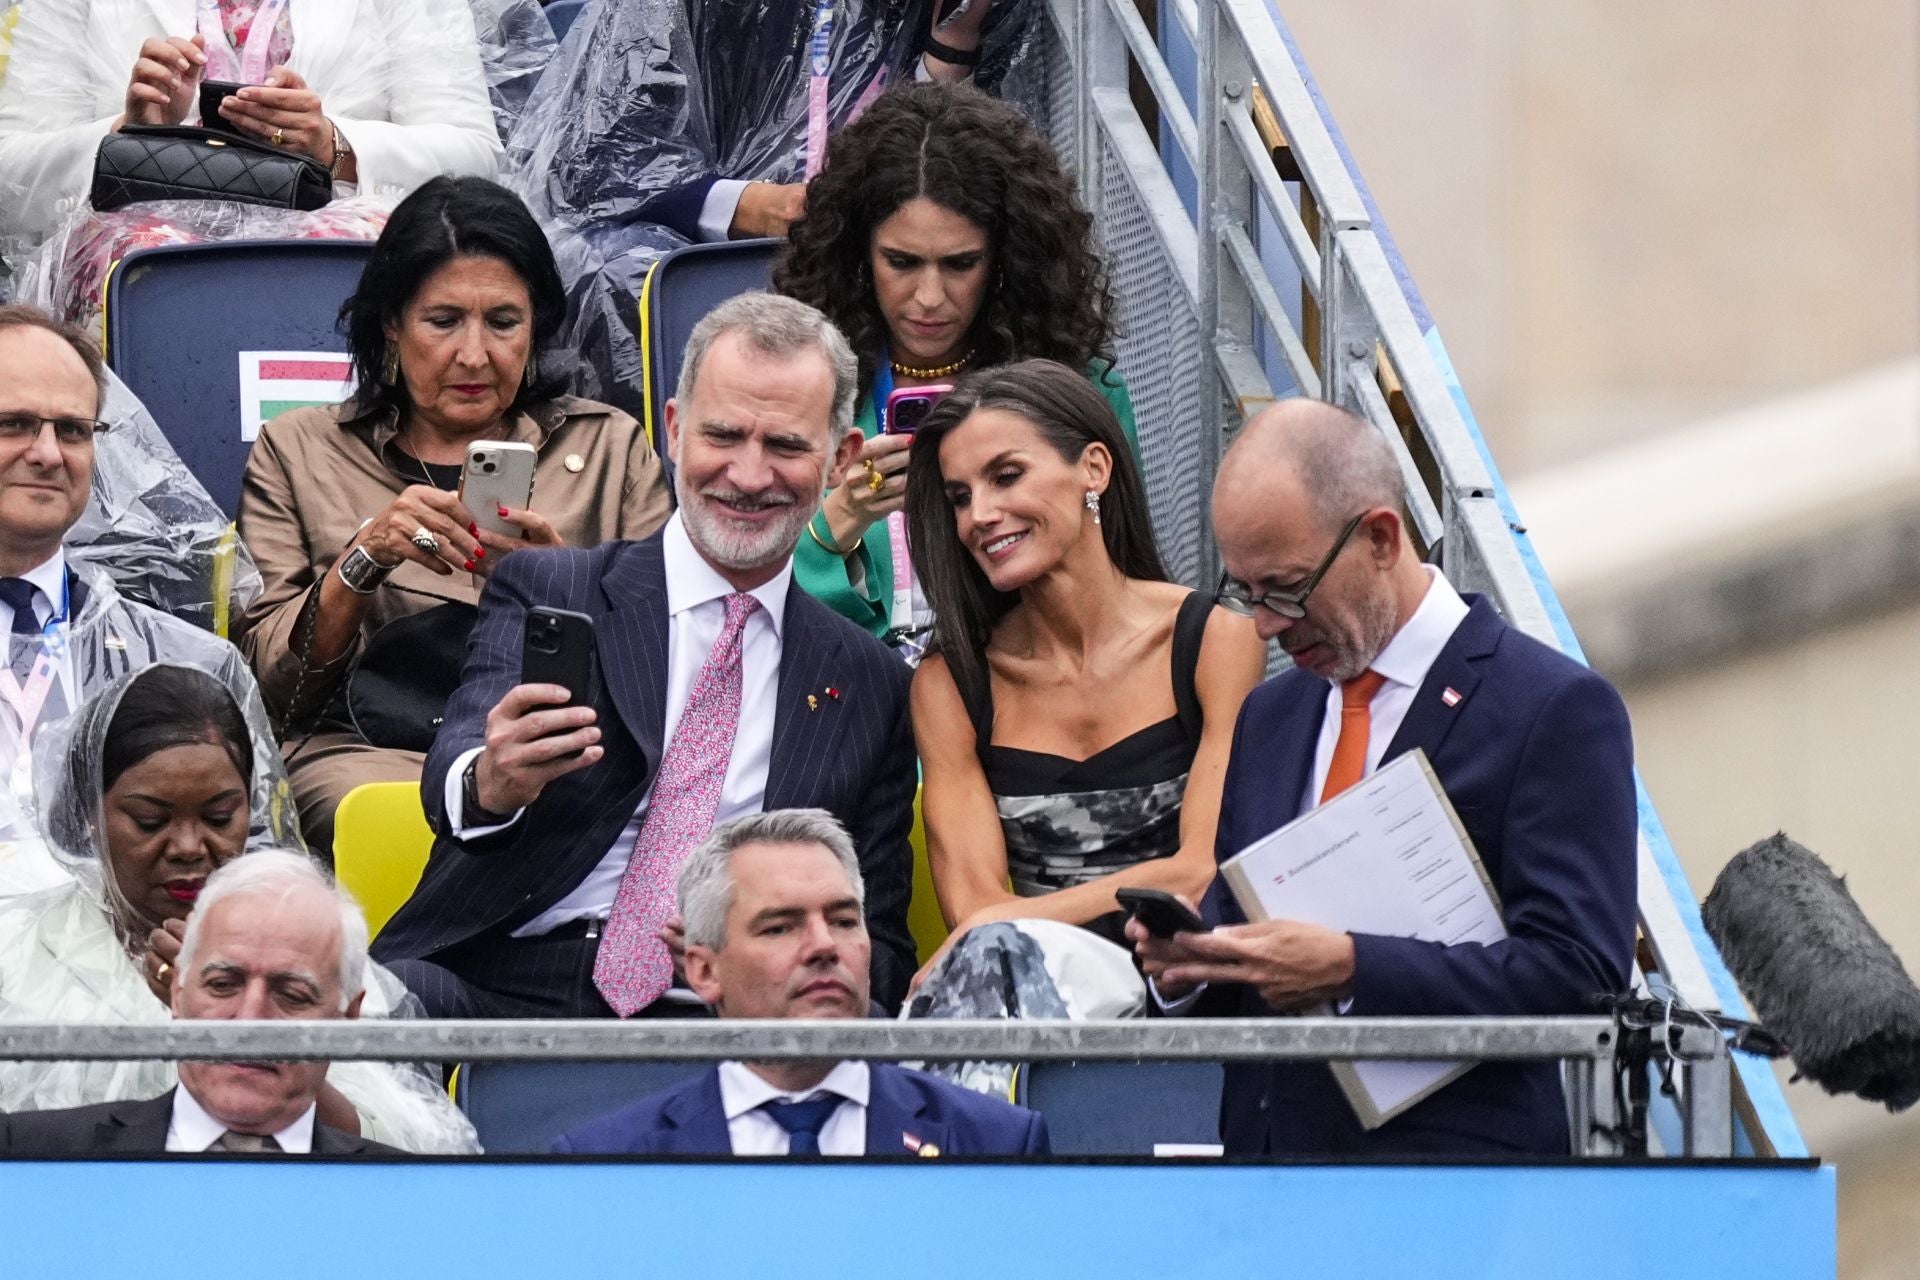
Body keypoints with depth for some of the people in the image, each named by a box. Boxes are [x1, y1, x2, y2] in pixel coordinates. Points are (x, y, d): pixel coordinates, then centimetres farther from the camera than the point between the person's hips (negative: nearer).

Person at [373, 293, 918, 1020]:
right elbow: (454, 779, -7)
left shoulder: (870, 687, 19)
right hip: (502, 990, -2)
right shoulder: (543, 593, 12)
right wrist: (490, 783, -34)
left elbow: (878, 944, 17)